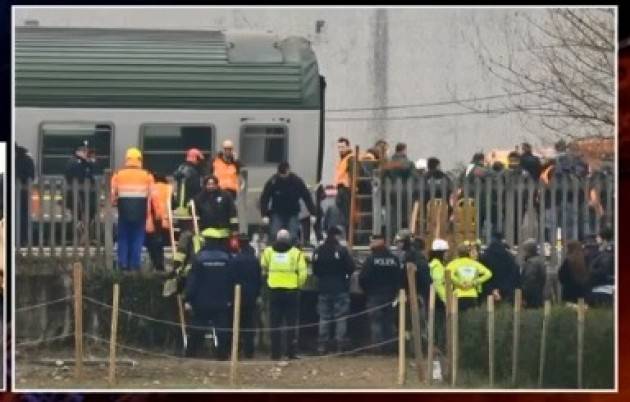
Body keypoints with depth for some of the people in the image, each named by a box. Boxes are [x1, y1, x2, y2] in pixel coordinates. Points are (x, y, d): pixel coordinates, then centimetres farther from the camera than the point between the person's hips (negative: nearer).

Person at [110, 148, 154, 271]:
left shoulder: (118, 175, -1)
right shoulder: (147, 176, -1)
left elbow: (113, 194, -2)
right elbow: (152, 196, -2)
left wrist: (115, 203, 16)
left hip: (124, 211, 0)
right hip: (140, 213, 0)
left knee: (123, 238, 9)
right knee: (137, 239, 5)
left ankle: (123, 263, 4)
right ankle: (134, 264, 0)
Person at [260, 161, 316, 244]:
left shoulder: (297, 181, -11)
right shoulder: (272, 182, -13)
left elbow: (307, 197, -5)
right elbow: (264, 198, -7)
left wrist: (313, 214, -8)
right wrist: (264, 215, -16)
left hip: (293, 214, 0)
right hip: (277, 214, 0)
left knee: (292, 237, -13)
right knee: (275, 236, -14)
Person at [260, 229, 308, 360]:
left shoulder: (268, 251, 2)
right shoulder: (296, 253, -2)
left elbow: (263, 268, 5)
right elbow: (303, 273, -5)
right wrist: (298, 285, 10)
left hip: (274, 290, 1)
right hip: (291, 291, -1)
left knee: (275, 324, 7)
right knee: (291, 324, 5)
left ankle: (276, 353, 6)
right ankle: (292, 352, 2)